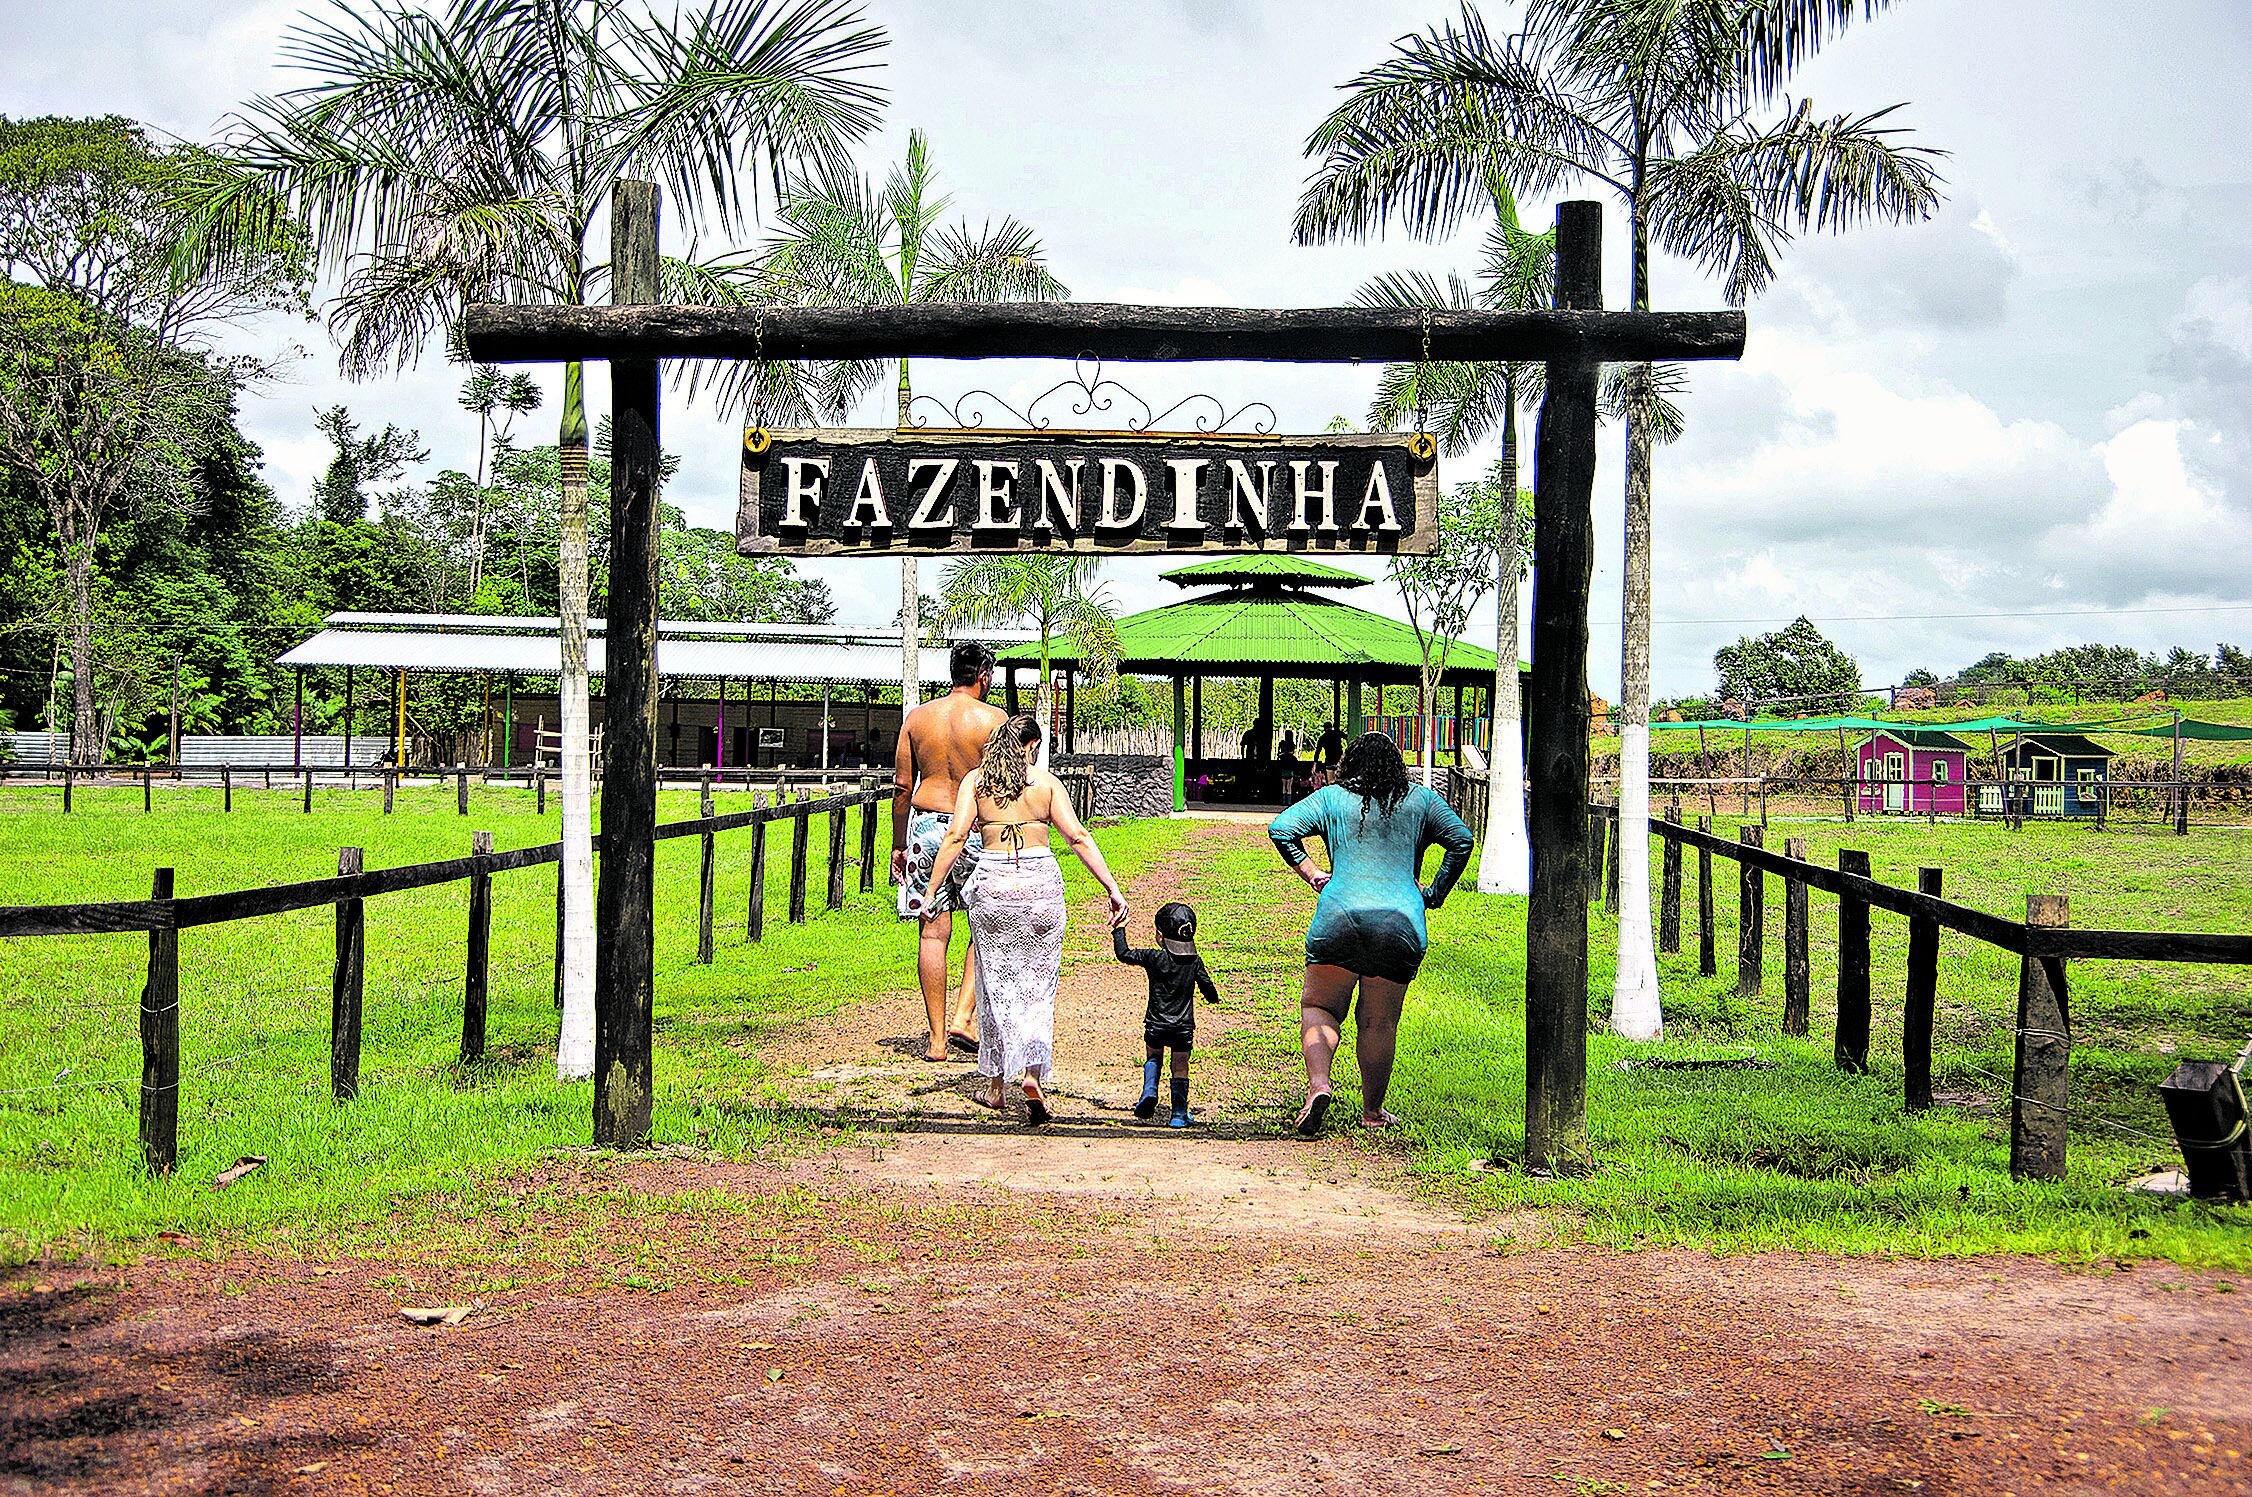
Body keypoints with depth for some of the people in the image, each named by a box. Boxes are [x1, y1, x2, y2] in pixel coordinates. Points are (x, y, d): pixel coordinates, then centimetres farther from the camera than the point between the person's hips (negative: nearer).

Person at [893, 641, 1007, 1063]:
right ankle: (963, 1020, 4)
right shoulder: (994, 719, -5)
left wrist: (898, 845, 15)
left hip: (925, 825, 3)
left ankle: (936, 1040, 9)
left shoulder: (916, 717, 6)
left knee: (933, 932, 7)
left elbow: (902, 788, 8)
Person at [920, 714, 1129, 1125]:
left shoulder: (975, 779, 5)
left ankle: (994, 1084, 19)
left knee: (996, 984, 12)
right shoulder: (1046, 781, 4)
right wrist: (1112, 889, -3)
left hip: (992, 883, 0)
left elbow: (956, 836, -5)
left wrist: (931, 892, -3)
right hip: (1041, 881, 0)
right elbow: (1077, 837, -2)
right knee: (1038, 984, 7)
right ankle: (1033, 1077, -10)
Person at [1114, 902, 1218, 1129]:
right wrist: (1213, 998, 29)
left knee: (1153, 1058, 22)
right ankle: (1179, 1115, 11)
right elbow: (1207, 987, 6)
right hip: (1184, 1026, 1)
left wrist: (1118, 930, 10)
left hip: (1156, 1024, -1)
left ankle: (1149, 1092, -1)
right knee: (1180, 1068, 10)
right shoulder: (1195, 962, -3)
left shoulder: (1153, 957, -11)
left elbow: (1123, 954, -4)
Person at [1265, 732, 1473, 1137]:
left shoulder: (1331, 798, 12)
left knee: (1318, 1007, 12)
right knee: (1379, 1022, 10)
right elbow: (1461, 839, 8)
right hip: (1401, 921, 1)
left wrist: (1310, 873, 10)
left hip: (1339, 916, -1)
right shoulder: (1421, 800, 14)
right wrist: (1436, 892, 13)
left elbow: (1280, 829, 3)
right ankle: (1372, 1111, 16)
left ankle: (1318, 1084, -11)